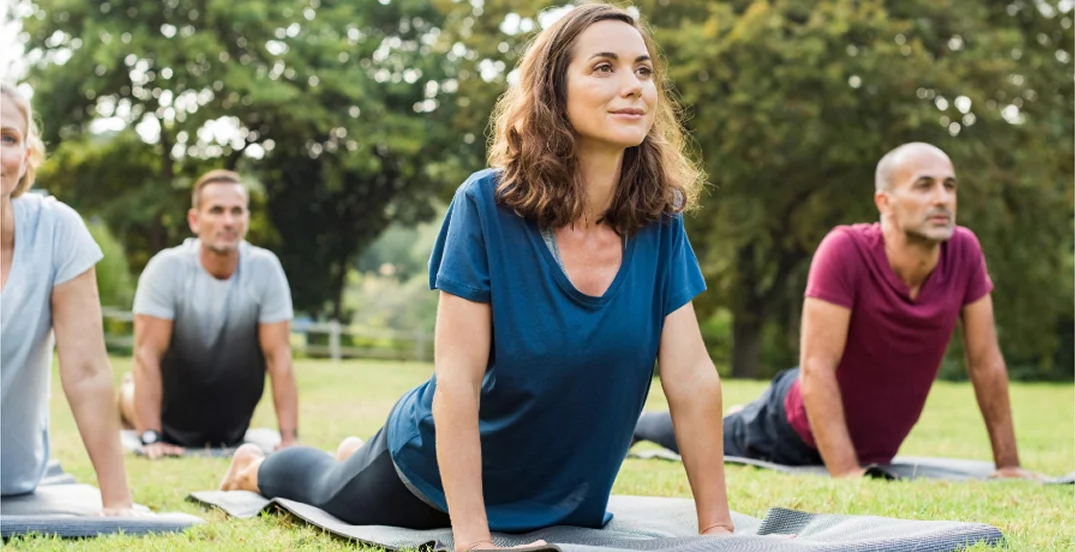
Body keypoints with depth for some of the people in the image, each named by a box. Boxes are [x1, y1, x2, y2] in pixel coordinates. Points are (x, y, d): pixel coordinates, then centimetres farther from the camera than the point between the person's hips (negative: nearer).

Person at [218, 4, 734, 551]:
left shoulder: (659, 221, -17)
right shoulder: (487, 205, -28)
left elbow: (693, 380, -17)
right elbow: (456, 379, -29)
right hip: (440, 472, -4)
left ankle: (357, 456, 59)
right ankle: (255, 467, 59)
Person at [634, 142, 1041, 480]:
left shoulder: (964, 251, -20)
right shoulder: (846, 250, -34)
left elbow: (986, 361, -10)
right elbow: (817, 367, -34)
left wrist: (1007, 464, -9)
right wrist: (846, 473, -38)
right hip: (795, 431, -5)